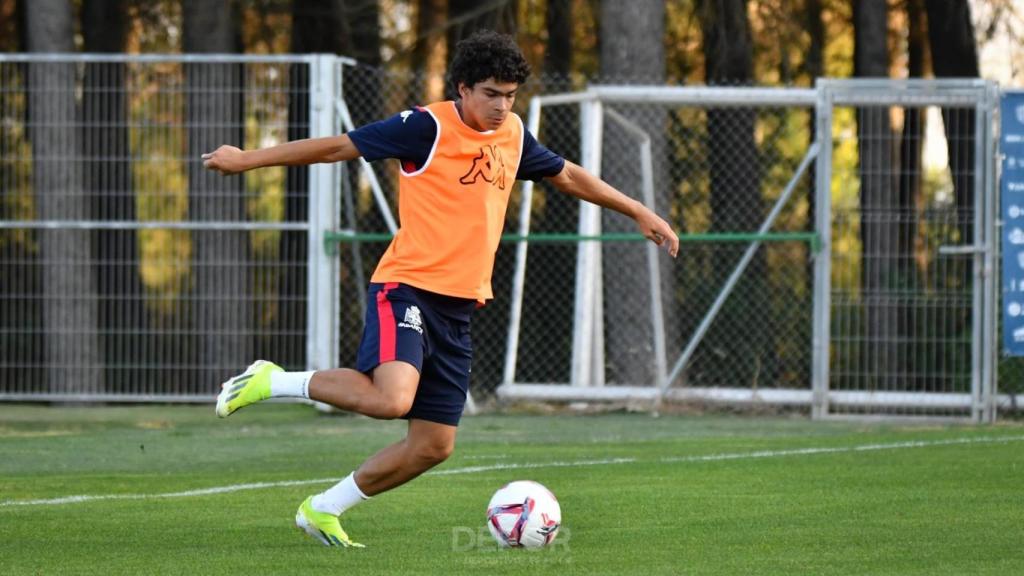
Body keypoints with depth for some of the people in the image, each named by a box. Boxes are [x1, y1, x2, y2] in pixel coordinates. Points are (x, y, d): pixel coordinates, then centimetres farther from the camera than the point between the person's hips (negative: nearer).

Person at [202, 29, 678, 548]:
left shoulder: (513, 135, 12)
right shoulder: (428, 127, -8)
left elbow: (567, 176, 29)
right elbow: (340, 147, -5)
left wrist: (640, 214, 31)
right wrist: (247, 160, -2)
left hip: (458, 307, 7)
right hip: (407, 289, -7)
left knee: (433, 445, 4)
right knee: (390, 399, -32)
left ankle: (323, 509, 19)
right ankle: (273, 382, -11)